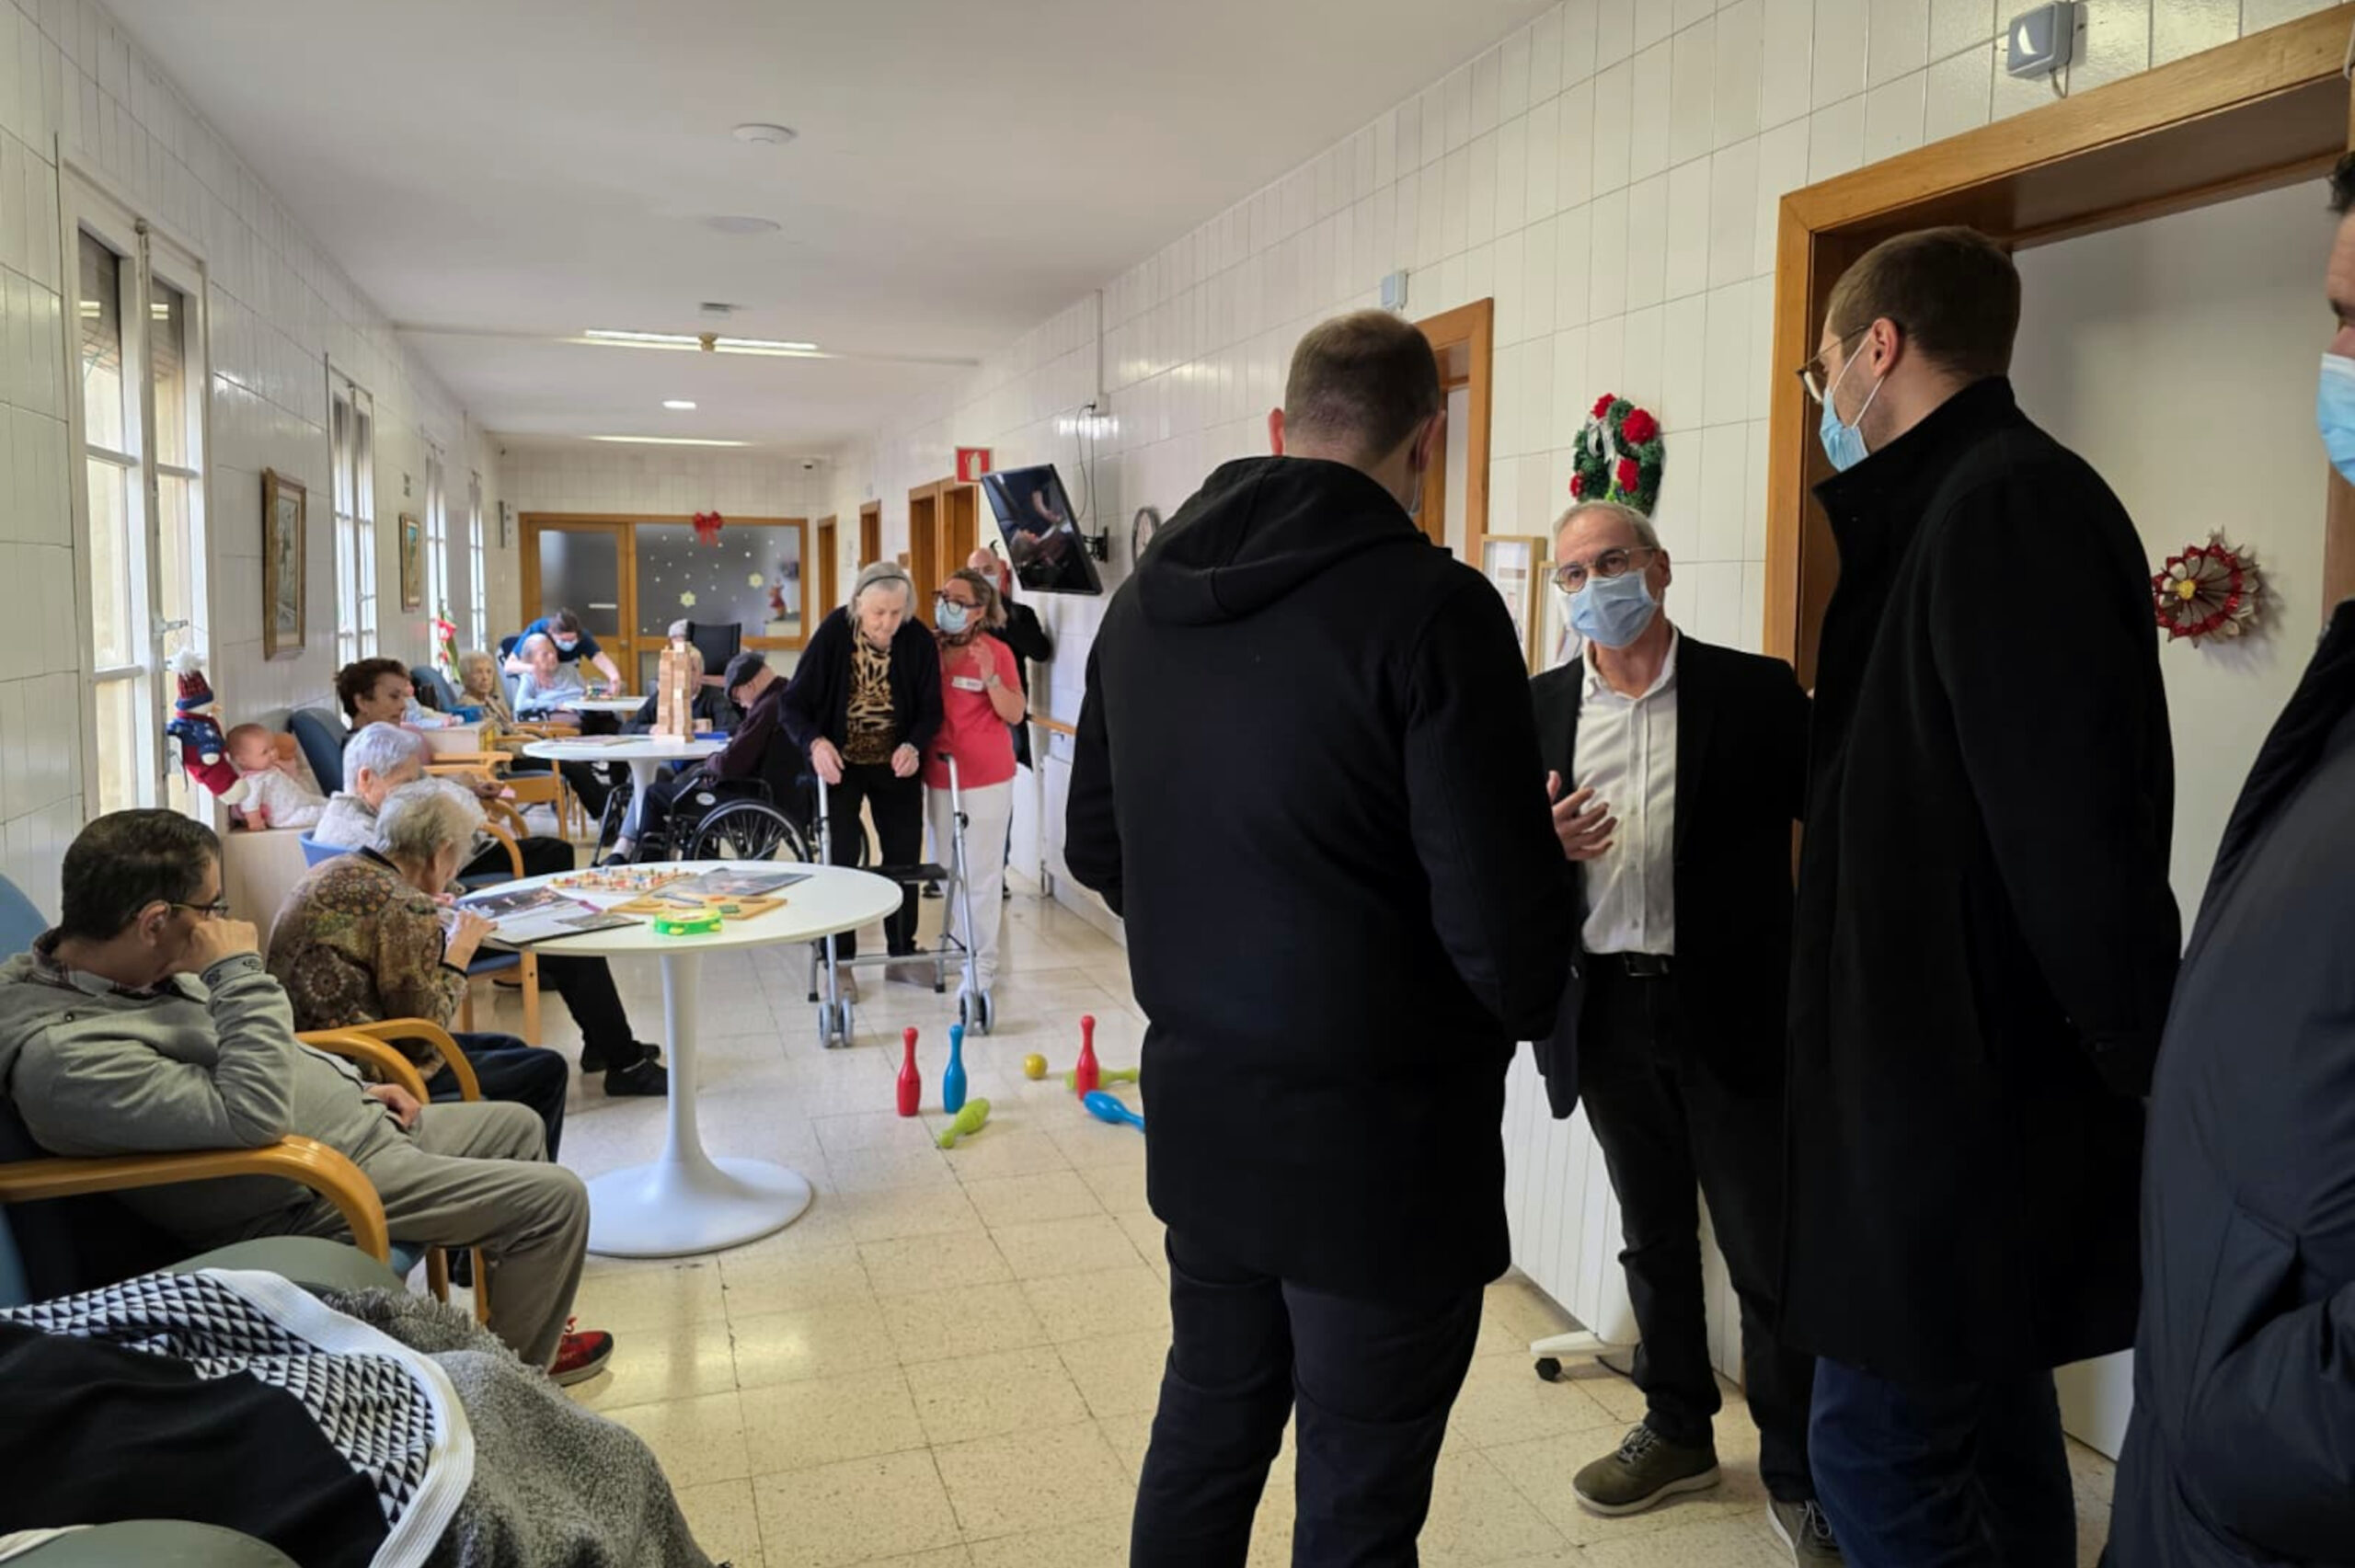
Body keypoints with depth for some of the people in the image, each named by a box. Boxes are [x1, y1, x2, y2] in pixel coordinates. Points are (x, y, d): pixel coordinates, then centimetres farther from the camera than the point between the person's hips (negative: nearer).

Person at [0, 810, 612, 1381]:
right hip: (309, 1194, -10)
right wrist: (240, 972, -29)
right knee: (556, 1198, -11)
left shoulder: (80, 959, 0)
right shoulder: (63, 1052, -30)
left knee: (517, 1125, 22)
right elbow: (251, 1116, -36)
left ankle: (527, 1315, 36)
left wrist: (353, 1087, 12)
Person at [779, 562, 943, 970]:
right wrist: (815, 742, -35)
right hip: (840, 763, -2)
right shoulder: (833, 633, -20)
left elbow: (930, 709, -6)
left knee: (904, 855, 11)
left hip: (896, 765, 3)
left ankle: (902, 950, 28)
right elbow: (793, 705, -16)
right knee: (841, 857, -2)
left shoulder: (919, 640, -15)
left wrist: (914, 746, -25)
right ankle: (840, 958, 12)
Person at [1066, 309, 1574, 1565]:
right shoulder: (1430, 605, -18)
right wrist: (1523, 1012, 1)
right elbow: (1503, 922, -20)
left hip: (1197, 1111, 7)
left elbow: (1095, 850, 12)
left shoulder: (1145, 598, 3)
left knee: (1204, 1430, 24)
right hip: (1378, 1139, -6)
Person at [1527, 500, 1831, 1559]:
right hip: (1604, 1012, 4)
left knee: (1768, 1248, 5)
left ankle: (1796, 1471, 23)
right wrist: (1540, 846, -14)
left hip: (1730, 1011, -3)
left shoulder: (1755, 692, -4)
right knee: (1653, 1235, 18)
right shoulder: (1538, 708, 6)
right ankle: (1677, 1430, 36)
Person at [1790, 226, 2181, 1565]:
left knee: (1876, 1446, -1)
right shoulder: (1973, 506, 12)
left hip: (1970, 1087, -10)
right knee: (1986, 1415, 20)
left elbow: (2084, 835, -22)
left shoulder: (2007, 505, -18)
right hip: (1967, 1074, 10)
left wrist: (2142, 1080, -15)